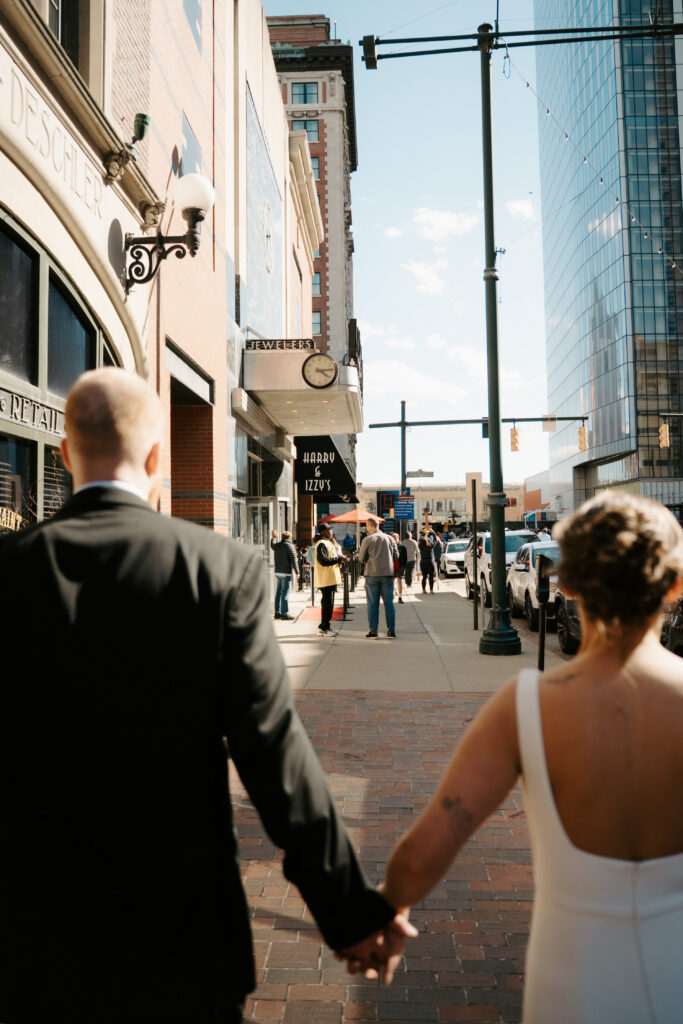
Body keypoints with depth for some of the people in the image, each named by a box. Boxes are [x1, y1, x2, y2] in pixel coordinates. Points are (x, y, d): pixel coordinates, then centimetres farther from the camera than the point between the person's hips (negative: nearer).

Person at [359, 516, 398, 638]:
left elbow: (361, 558, -2)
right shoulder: (390, 538, 5)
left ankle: (372, 631, 5)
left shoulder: (368, 540, -6)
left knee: (372, 604, 4)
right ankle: (391, 631, 7)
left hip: (372, 574, -2)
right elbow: (396, 555, 11)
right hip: (388, 573, 3)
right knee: (389, 603, 7)